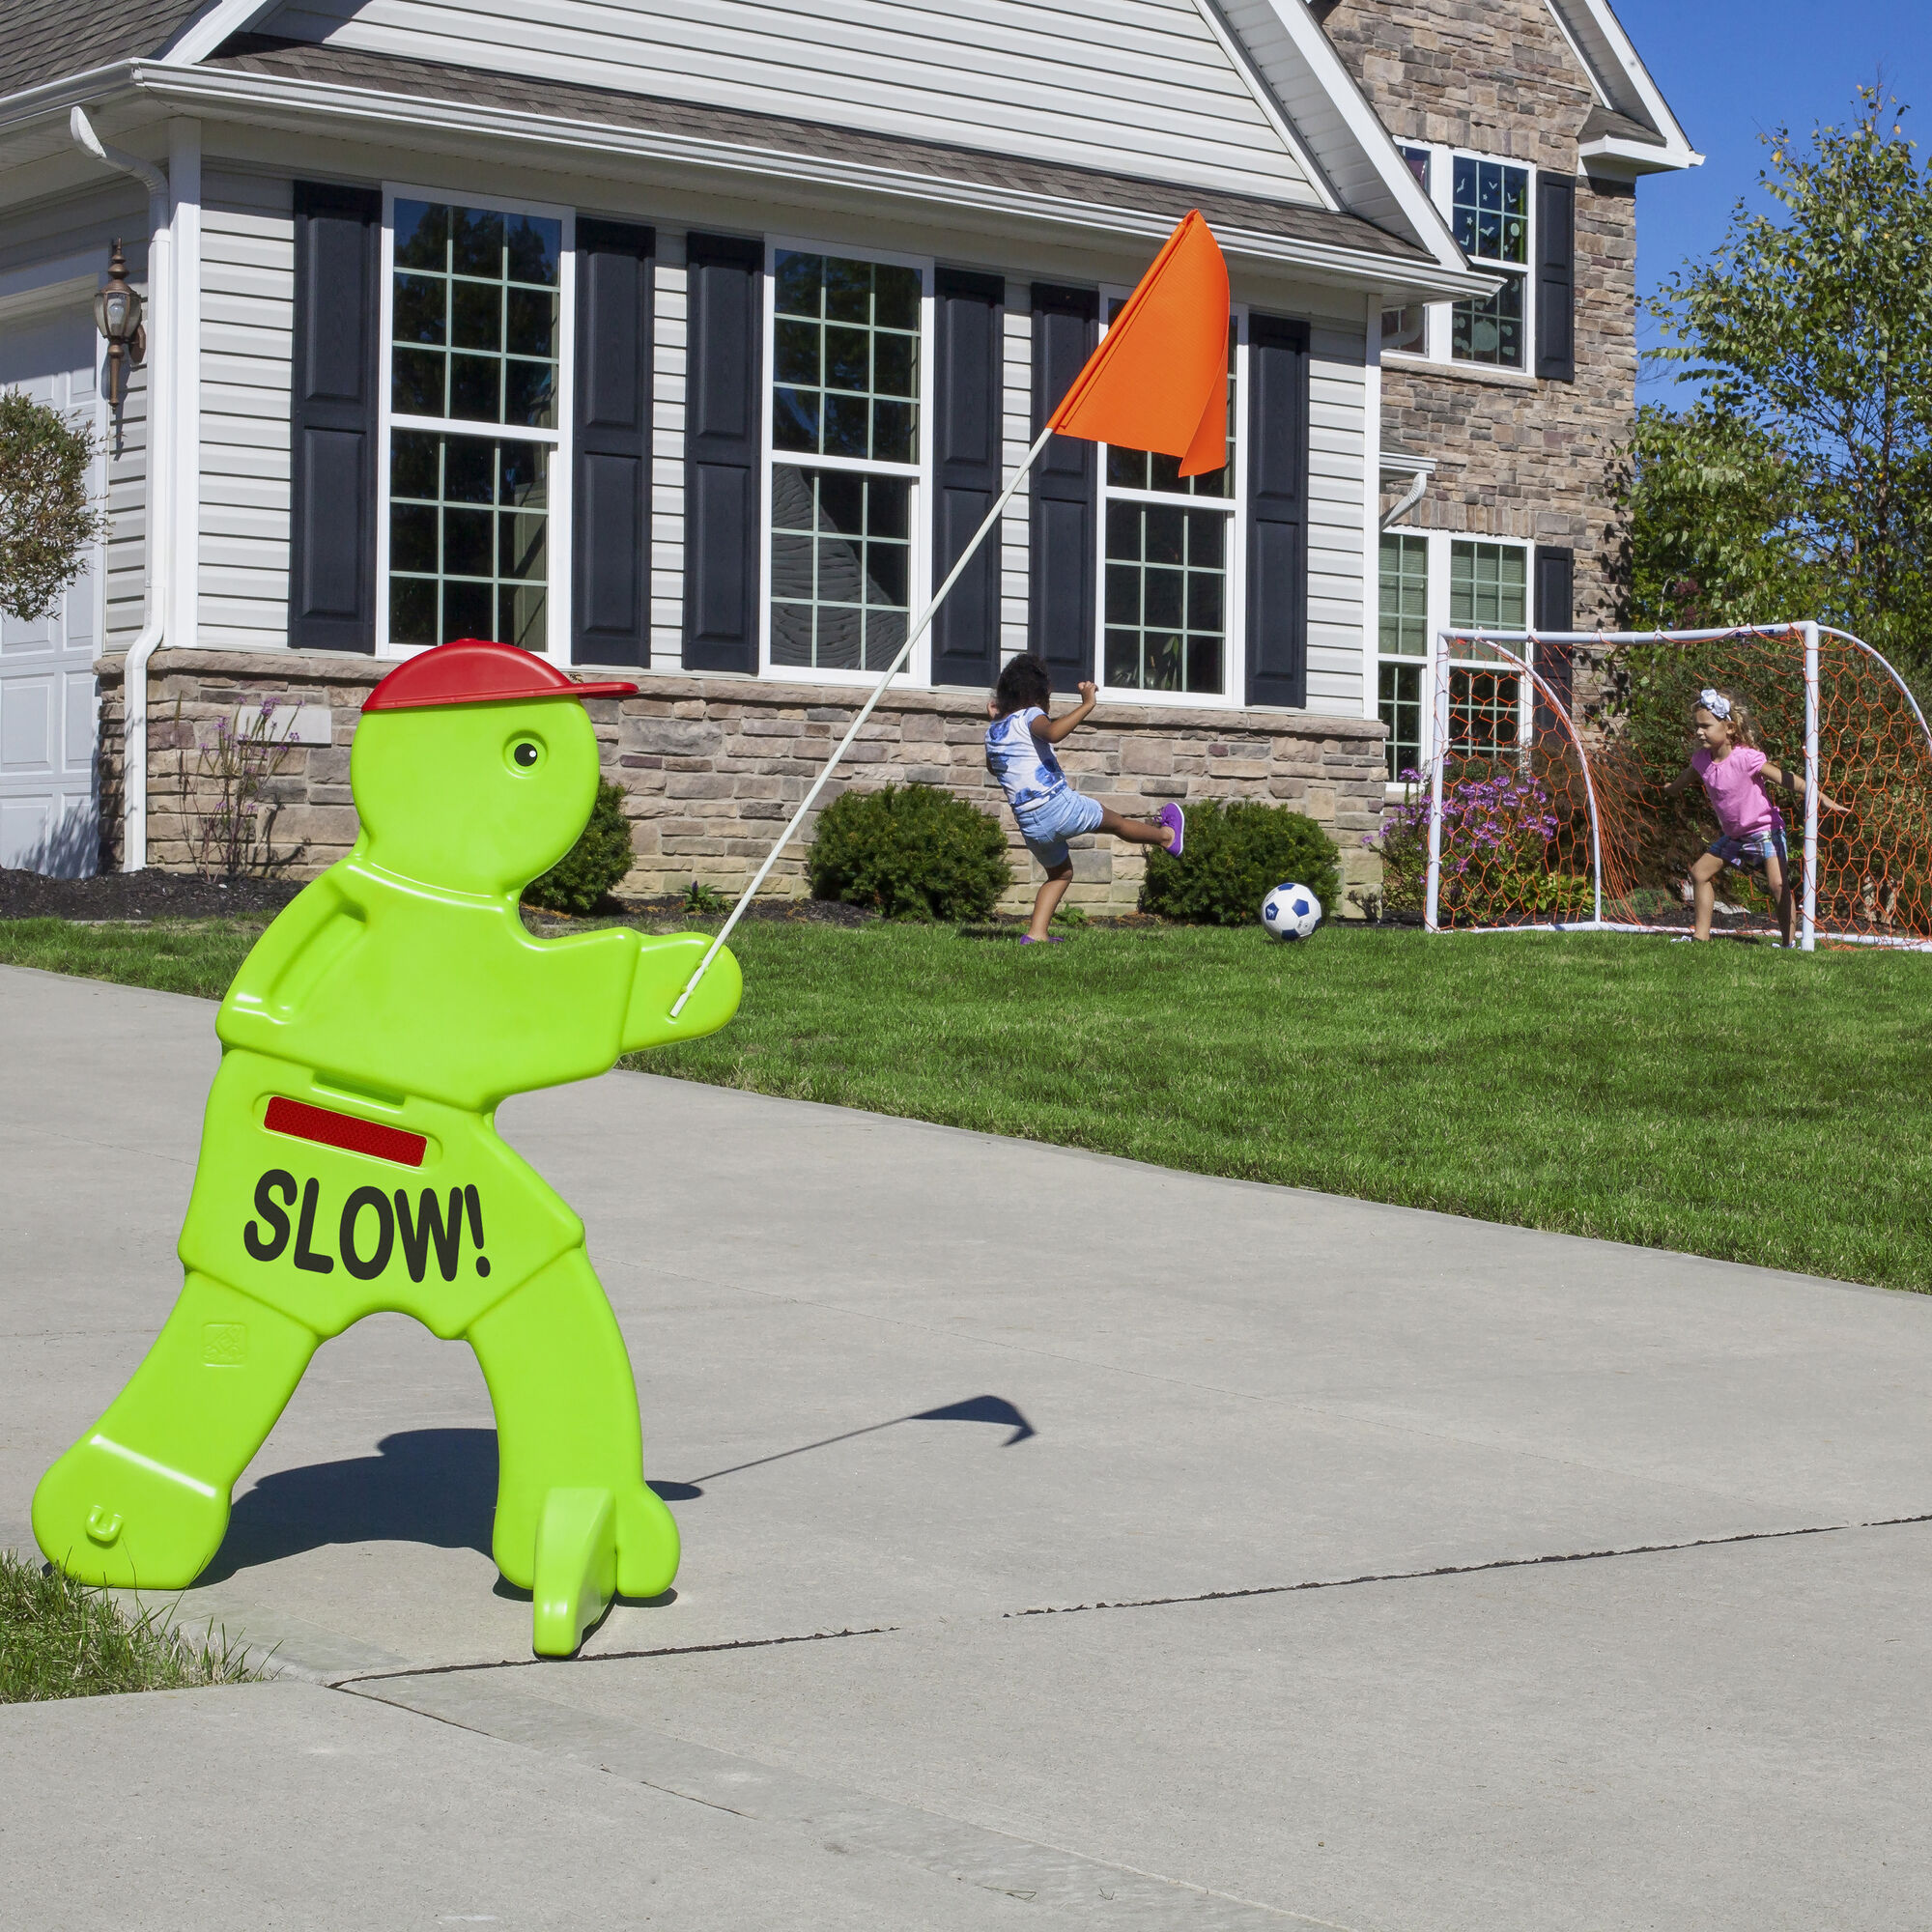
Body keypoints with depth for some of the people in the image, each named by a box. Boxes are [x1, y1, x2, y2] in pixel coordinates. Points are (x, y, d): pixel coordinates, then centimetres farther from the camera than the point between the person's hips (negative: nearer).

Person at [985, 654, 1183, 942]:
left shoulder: (992, 731, 12)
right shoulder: (1029, 716, -9)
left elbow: (992, 767, 33)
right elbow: (1053, 733, -33)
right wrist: (1087, 705, -29)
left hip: (1029, 825, 7)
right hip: (1059, 806, -7)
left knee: (1060, 873, 25)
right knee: (1115, 821, 19)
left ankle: (1036, 933, 9)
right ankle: (1168, 835, 42)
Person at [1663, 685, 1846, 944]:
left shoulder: (1746, 759, -26)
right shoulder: (1701, 760, -6)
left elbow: (1785, 779, -25)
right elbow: (1686, 777, 20)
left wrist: (1822, 799, -27)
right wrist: (1671, 788, 42)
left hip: (1764, 830, -8)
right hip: (1733, 834, 8)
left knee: (1778, 884, -21)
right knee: (1700, 873, 10)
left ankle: (1790, 941, -16)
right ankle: (1702, 935, 19)